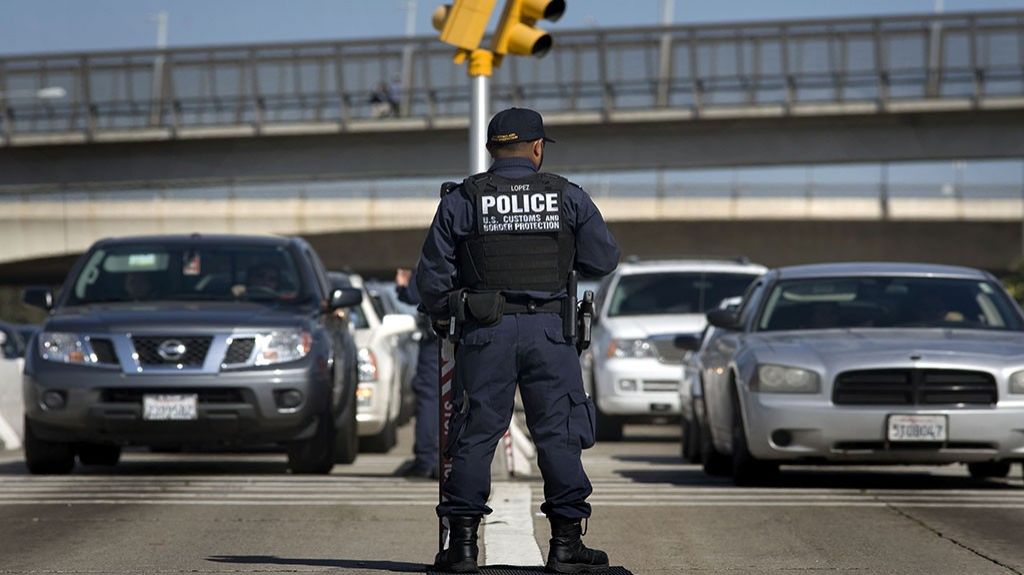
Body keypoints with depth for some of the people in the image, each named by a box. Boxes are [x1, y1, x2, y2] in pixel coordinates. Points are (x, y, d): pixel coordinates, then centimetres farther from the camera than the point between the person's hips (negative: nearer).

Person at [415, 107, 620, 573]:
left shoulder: (462, 201, 1)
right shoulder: (569, 198, 3)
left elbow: (432, 275, 2)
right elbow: (603, 260, 7)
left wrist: (442, 315, 21)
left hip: (485, 331, 0)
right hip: (548, 330, 0)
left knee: (475, 435, 5)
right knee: (559, 434, 5)